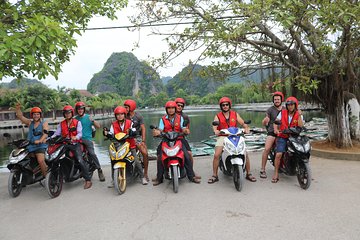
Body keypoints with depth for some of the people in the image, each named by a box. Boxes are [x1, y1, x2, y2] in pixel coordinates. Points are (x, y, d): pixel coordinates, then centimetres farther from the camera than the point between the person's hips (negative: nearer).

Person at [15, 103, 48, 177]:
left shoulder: (44, 123, 4)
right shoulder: (30, 122, 18)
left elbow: (45, 133, -11)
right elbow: (20, 117, 8)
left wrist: (40, 140, -29)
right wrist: (18, 109, -9)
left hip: (40, 145, -6)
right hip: (30, 145, 6)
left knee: (41, 161, -24)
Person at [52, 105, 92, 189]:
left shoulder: (77, 122, 6)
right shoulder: (61, 124, 17)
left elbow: (80, 133, -7)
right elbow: (56, 133, 7)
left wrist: (75, 137, -30)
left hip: (75, 144, -4)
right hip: (65, 144, 4)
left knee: (80, 160, -20)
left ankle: (88, 180, -17)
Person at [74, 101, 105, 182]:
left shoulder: (88, 117, 7)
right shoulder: (75, 119, 15)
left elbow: (98, 126, 3)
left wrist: (93, 121, -14)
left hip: (87, 138, -3)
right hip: (78, 139, 3)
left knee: (92, 153, -20)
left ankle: (99, 170, -12)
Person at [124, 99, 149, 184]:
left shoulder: (138, 116, -2)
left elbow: (143, 128, -4)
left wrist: (143, 141, -12)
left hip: (137, 136, -2)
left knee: (145, 153, -18)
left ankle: (145, 173, -4)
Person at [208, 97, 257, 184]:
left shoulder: (235, 114, 13)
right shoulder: (218, 116, 7)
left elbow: (243, 123, 3)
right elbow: (215, 126, -9)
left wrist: (246, 128, -20)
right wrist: (215, 131, -33)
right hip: (222, 137, -1)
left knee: (245, 153, -9)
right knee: (216, 155, -19)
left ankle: (248, 174, 9)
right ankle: (214, 176, -3)